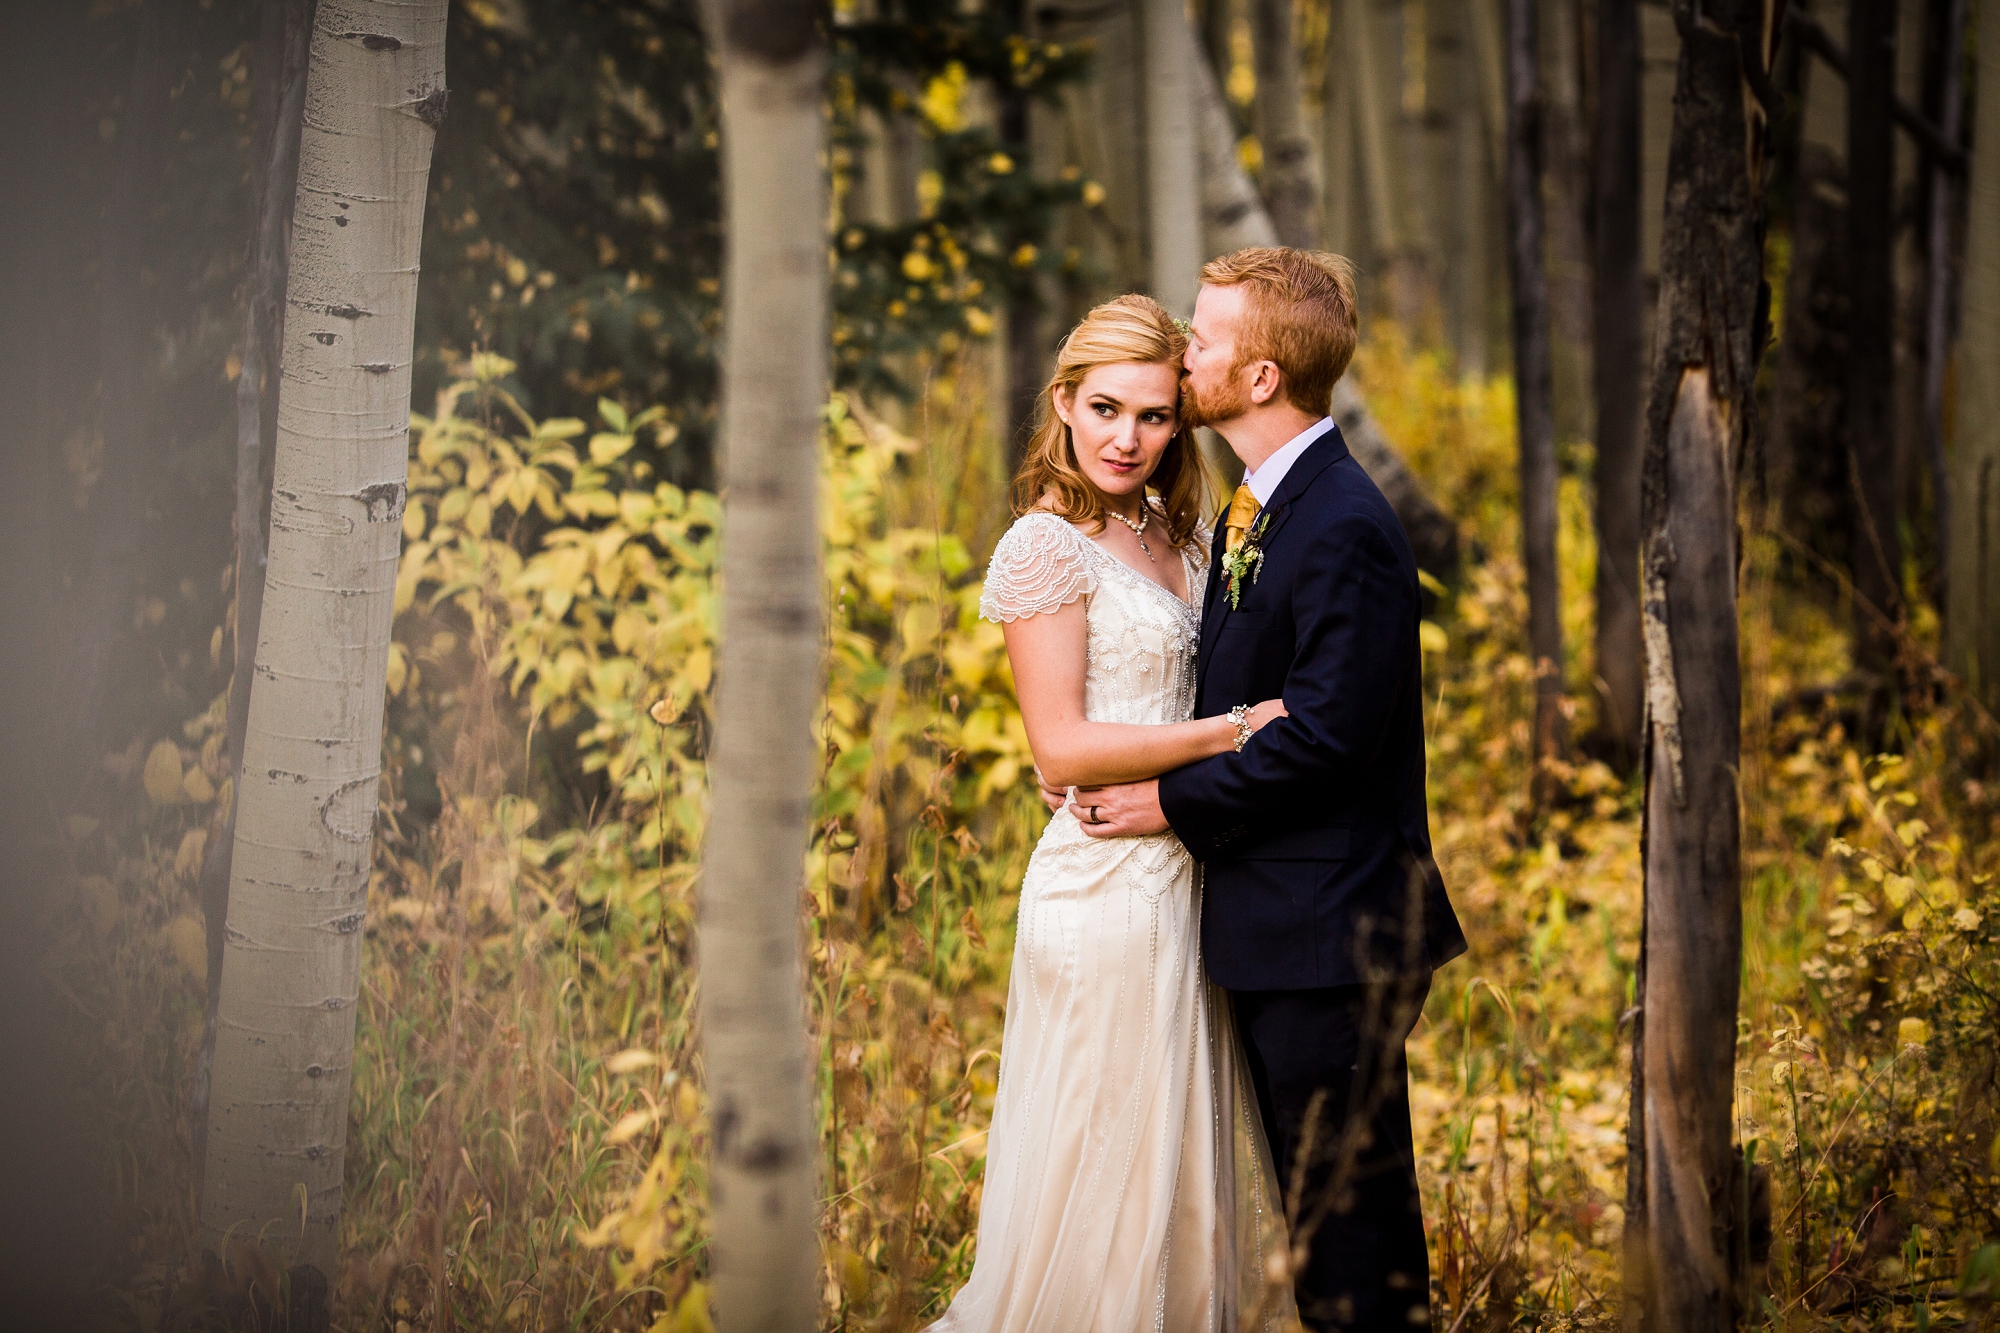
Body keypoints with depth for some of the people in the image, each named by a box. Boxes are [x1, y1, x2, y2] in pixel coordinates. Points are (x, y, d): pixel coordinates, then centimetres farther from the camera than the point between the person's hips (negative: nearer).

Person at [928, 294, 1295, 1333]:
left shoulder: (1176, 536, 12)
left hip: (1184, 876, 8)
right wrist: (1235, 730, -17)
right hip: (1108, 883, -8)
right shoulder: (1048, 546, -11)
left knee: (1180, 1160, 14)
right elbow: (1062, 746, -16)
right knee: (1103, 1169, 1)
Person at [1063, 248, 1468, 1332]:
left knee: (1350, 1202, -1)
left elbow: (1322, 736, -23)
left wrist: (1171, 803, -13)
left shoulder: (1344, 529, -20)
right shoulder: (1256, 509, 12)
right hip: (1277, 924, 10)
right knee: (1318, 1200, 18)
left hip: (1330, 934, -10)